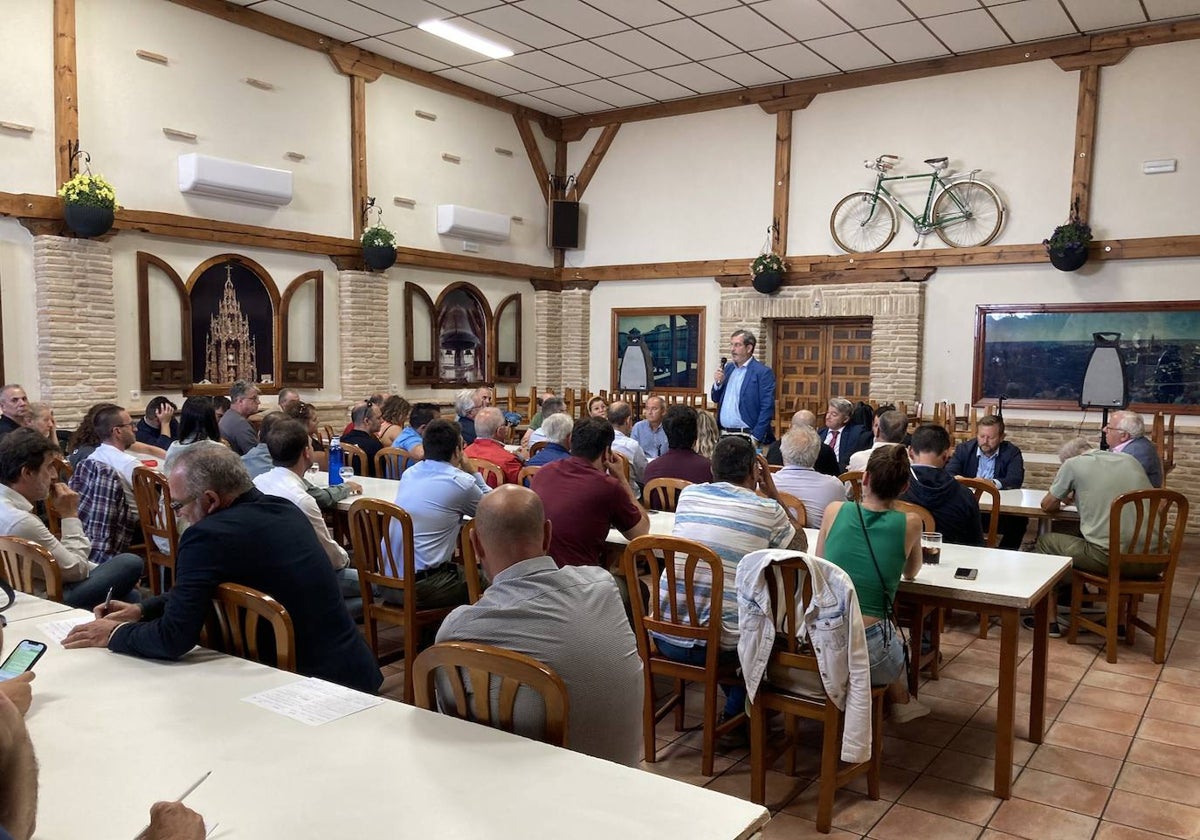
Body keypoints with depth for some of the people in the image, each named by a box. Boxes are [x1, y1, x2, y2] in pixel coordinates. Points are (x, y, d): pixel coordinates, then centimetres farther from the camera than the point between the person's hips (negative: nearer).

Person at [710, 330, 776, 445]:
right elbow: (716, 399, 18)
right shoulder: (728, 368, 13)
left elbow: (767, 408, -11)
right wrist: (718, 383, -2)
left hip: (745, 436, -6)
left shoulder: (763, 372, -8)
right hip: (723, 434, 6)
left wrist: (755, 438, -16)